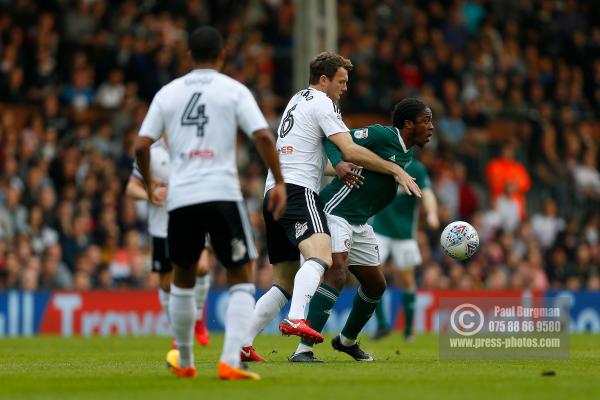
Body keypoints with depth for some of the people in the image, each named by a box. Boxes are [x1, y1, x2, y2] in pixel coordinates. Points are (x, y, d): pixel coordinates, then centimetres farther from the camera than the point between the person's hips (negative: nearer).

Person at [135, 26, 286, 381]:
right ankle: (230, 361, -12)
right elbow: (263, 136, -8)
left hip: (181, 197, 3)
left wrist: (149, 184, 23)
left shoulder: (168, 93, 11)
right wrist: (279, 182, 1)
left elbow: (142, 145, 6)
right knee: (242, 279, 5)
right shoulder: (234, 90, 3)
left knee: (183, 279, 21)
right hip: (222, 194, -3)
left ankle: (184, 363, 29)